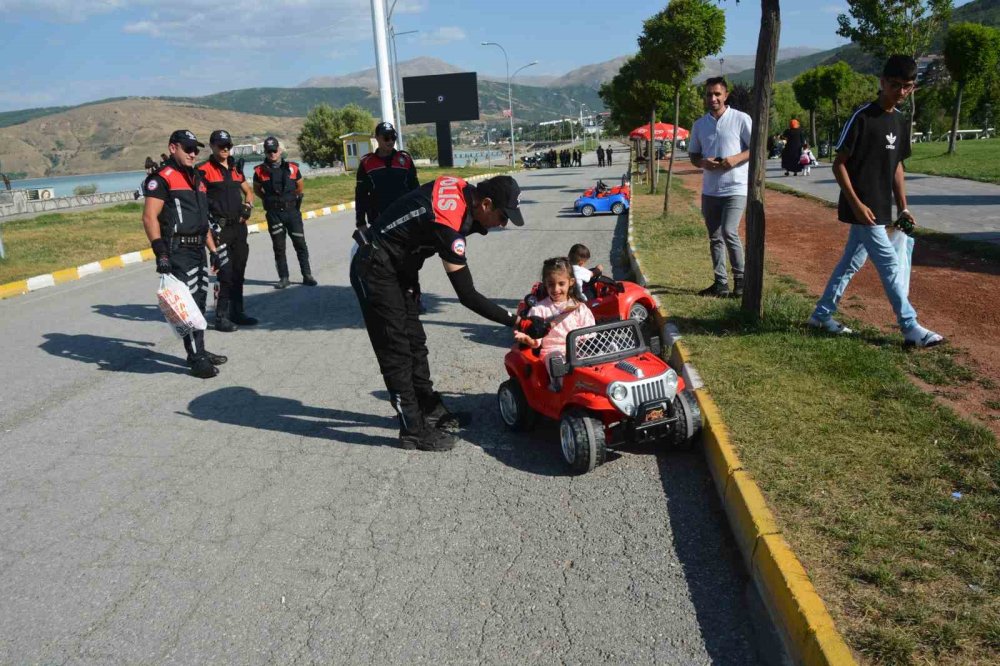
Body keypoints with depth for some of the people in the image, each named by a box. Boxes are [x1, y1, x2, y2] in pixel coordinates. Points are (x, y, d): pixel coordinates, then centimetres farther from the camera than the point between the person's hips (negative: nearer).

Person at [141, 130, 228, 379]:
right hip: (177, 251, -9)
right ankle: (197, 359, -4)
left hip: (198, 250, 9)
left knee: (199, 302, 14)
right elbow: (149, 217, -15)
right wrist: (160, 253, -22)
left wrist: (214, 252, 22)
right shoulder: (162, 177, -7)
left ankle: (200, 351, 24)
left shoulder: (196, 178, 20)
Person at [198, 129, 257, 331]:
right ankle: (221, 317, -2)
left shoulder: (236, 168, 15)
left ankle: (237, 312, 22)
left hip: (239, 226, 7)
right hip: (220, 228, -7)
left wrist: (248, 205, 8)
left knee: (238, 272, 12)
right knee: (225, 274, -8)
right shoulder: (204, 170, -5)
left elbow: (248, 190, 26)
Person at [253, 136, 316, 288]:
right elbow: (257, 189, 15)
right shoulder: (260, 171, 0)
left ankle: (307, 275, 9)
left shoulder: (292, 168, 2)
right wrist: (269, 199, 8)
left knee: (300, 244, 2)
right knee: (278, 247, 5)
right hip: (273, 213, 0)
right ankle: (283, 278, 12)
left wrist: (292, 199, 12)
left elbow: (299, 186, 16)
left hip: (292, 211, 0)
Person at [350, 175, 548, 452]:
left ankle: (430, 410, 26)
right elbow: (467, 295, -28)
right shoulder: (448, 224, -31)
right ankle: (413, 431, 5)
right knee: (397, 351, -4)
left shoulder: (463, 188, -7)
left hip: (395, 265, 9)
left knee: (415, 342, 14)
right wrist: (517, 322, -27)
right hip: (374, 270, -9)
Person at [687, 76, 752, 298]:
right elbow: (693, 155, 14)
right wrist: (703, 163, -8)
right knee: (715, 237, 8)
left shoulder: (740, 119, -3)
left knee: (729, 232, -16)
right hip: (710, 190, 5)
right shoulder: (699, 124, 10)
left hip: (735, 188, -5)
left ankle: (740, 278, 1)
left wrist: (736, 159, -19)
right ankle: (720, 283, 18)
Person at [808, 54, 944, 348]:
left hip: (880, 208, 8)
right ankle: (911, 329, 5)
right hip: (863, 208, -8)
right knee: (889, 265, -4)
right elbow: (839, 163, -13)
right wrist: (856, 204, -19)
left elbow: (897, 166, 17)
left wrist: (903, 207, 13)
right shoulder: (862, 117, -12)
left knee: (851, 263, 13)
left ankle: (822, 315, 24)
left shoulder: (901, 121, 11)